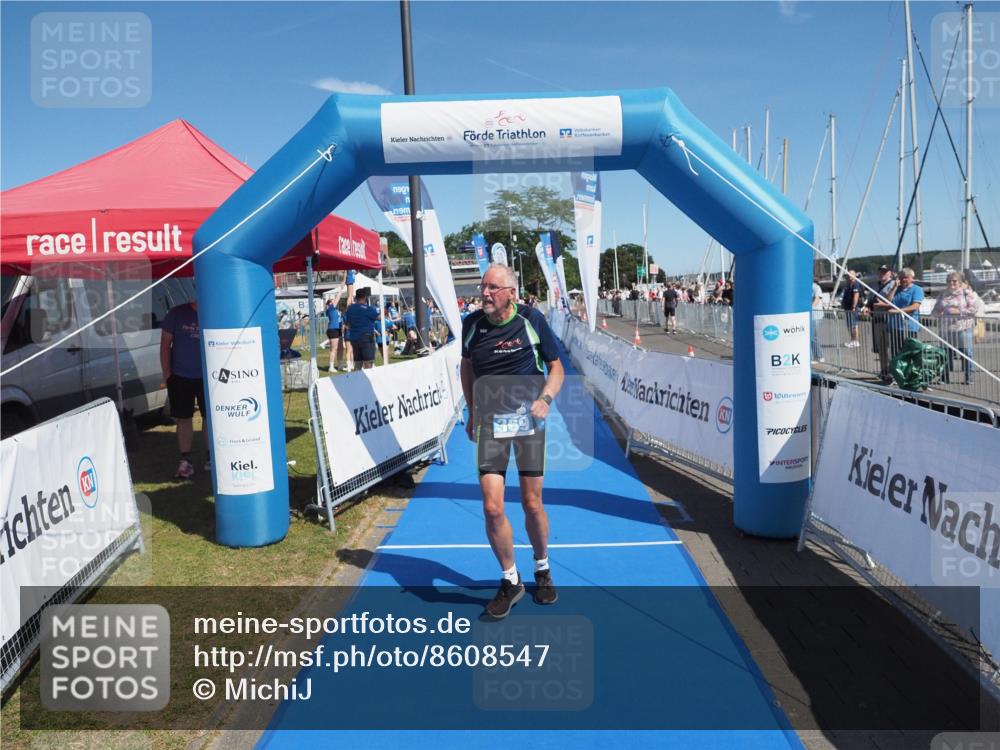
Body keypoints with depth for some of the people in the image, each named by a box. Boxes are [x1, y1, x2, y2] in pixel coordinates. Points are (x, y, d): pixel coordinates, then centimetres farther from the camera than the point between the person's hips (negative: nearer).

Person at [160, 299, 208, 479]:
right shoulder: (177, 313, -2)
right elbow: (165, 343, 1)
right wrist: (166, 373, -3)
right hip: (180, 376, 0)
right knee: (183, 418, 4)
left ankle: (211, 456, 22)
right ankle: (185, 460, 13)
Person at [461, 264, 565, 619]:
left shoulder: (532, 320, -5)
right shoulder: (471, 324, 1)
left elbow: (556, 367, 3)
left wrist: (545, 399, -15)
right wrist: (471, 413, 14)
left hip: (528, 420, -1)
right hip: (489, 422, 1)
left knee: (532, 504, 7)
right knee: (492, 507, -7)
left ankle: (542, 570, 34)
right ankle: (510, 581, 15)